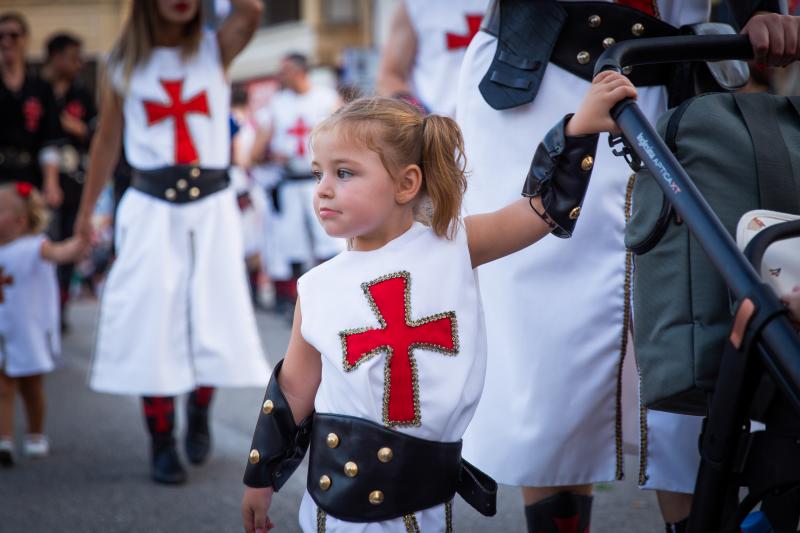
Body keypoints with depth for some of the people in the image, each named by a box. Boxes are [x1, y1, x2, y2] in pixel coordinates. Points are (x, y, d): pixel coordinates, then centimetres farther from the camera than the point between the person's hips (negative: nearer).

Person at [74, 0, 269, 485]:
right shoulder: (125, 65, 3)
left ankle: (199, 415, 28)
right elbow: (107, 140, 11)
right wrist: (87, 210, 13)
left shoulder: (215, 48, 1)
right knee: (151, 321, -3)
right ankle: (162, 443, 8)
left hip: (211, 205, 0)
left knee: (214, 317, 3)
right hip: (151, 208, 0)